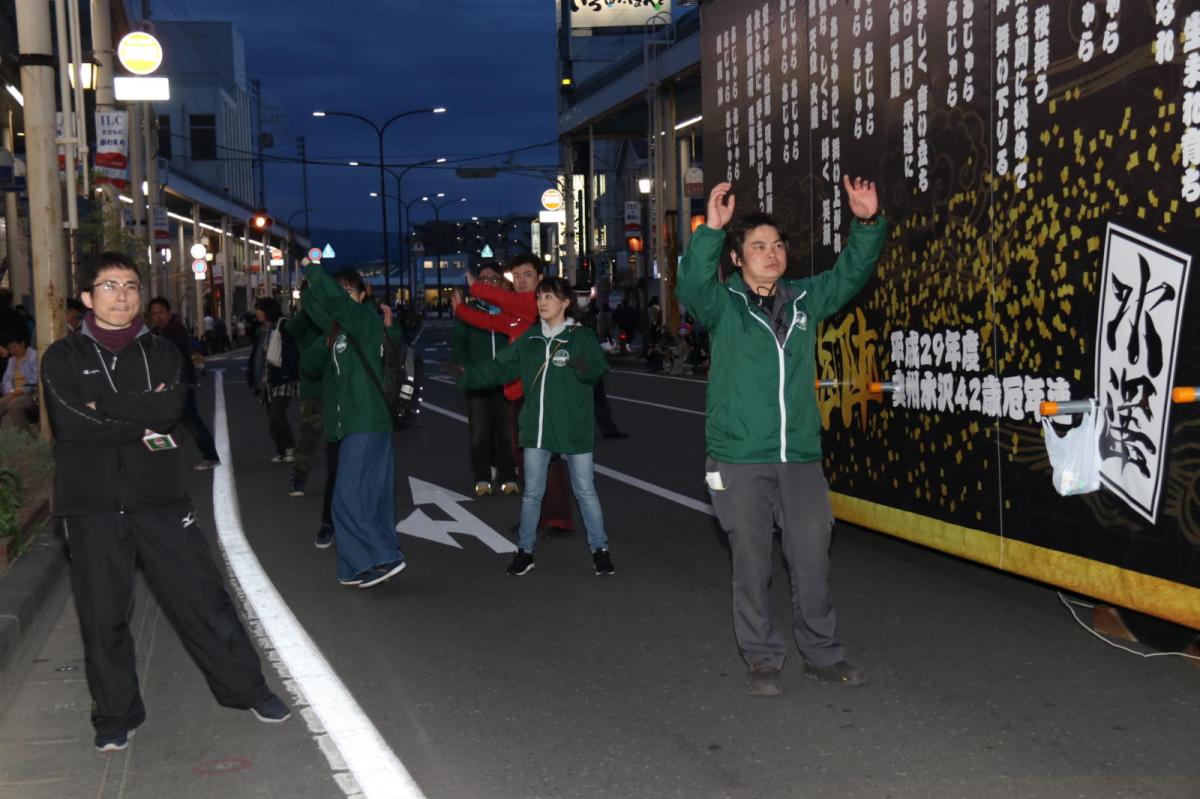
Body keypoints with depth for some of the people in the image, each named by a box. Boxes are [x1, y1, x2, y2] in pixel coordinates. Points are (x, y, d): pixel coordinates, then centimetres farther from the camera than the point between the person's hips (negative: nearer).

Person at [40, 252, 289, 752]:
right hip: (92, 504, -1)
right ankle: (115, 716, 22)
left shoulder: (161, 353, 10)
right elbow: (70, 422, -12)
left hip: (159, 497, 1)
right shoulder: (64, 357, 3)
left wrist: (104, 406, -11)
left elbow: (172, 407, -8)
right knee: (102, 615, 5)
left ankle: (245, 687, 20)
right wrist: (142, 418, -10)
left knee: (203, 597, 4)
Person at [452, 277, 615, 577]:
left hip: (574, 429, -4)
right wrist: (467, 375, -5)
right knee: (531, 493, 10)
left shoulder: (582, 336, -6)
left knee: (585, 491, 4)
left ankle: (600, 549, 16)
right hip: (536, 429, 4)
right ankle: (525, 551, 20)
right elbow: (500, 368, 6)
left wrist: (585, 369, -40)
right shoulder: (529, 339, 7)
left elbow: (599, 369, -18)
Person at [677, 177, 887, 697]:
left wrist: (867, 224, -7)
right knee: (752, 565, 5)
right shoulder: (722, 304, -3)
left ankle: (821, 652, 24)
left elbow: (850, 273, 9)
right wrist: (711, 230, -34)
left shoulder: (805, 300, 10)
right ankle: (762, 659, 19)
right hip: (740, 461, -3)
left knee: (813, 559, 8)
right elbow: (693, 284, -22)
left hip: (801, 458, 3)